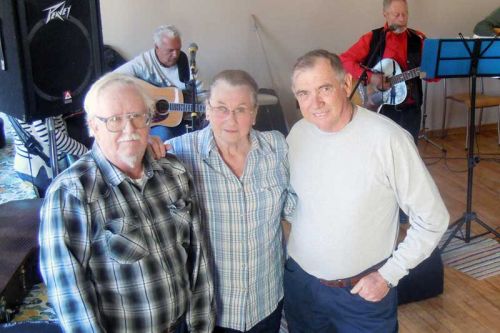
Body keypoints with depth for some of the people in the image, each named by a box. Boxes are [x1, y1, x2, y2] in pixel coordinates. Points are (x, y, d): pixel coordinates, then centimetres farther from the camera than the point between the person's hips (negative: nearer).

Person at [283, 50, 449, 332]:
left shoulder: (389, 139, -21)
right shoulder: (297, 134, -6)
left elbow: (433, 220, -13)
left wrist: (388, 275, -13)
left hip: (365, 290, -4)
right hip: (300, 281, 4)